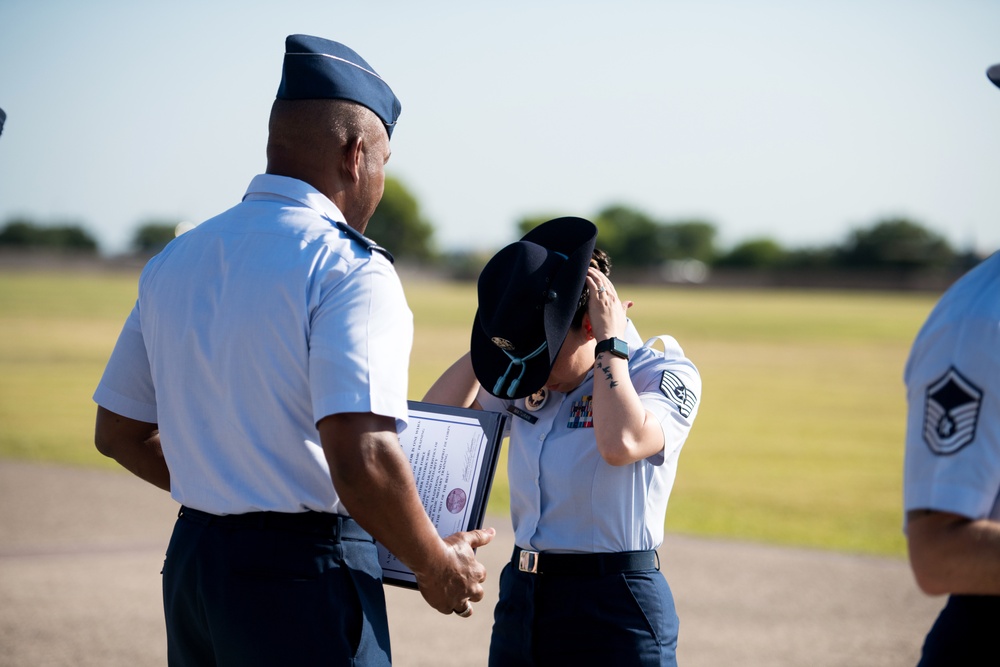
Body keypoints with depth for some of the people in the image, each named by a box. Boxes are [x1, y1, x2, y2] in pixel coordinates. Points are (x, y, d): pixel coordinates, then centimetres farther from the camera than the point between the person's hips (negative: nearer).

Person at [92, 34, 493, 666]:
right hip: (306, 575, -7)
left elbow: (118, 432, 17)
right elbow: (361, 461, -24)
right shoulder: (348, 269, -14)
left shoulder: (173, 261, 9)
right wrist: (437, 568, -9)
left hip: (191, 560, 7)